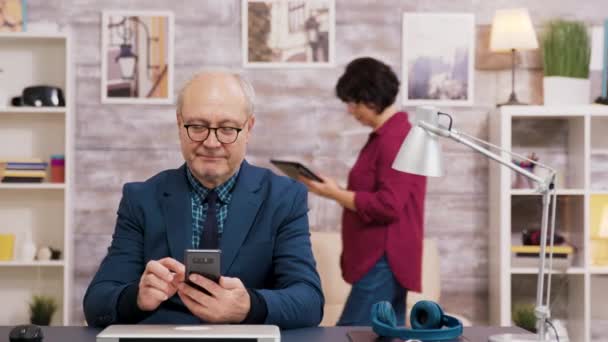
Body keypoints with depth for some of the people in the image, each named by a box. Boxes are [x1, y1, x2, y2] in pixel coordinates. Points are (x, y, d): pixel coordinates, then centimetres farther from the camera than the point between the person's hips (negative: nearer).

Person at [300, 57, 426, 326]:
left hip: (383, 260, -10)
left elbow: (387, 206, -21)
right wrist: (338, 191, 7)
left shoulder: (395, 139, -15)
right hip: (379, 257, 10)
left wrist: (335, 194, -14)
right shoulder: (386, 136, 17)